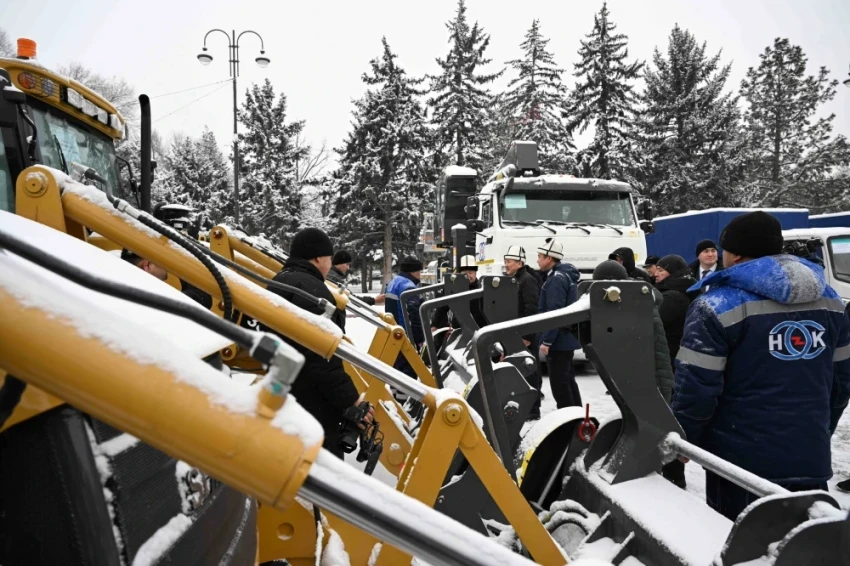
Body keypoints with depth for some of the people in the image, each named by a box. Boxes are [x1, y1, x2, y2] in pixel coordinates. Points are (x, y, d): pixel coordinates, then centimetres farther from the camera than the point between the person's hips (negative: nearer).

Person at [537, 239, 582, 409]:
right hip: (567, 338, 11)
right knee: (567, 380, 17)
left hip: (559, 340, -10)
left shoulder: (556, 279, -17)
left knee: (559, 383, -5)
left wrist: (547, 341, -22)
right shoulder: (565, 275, 15)